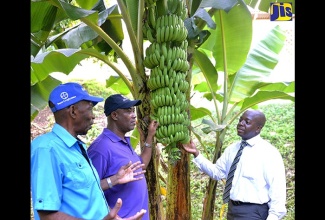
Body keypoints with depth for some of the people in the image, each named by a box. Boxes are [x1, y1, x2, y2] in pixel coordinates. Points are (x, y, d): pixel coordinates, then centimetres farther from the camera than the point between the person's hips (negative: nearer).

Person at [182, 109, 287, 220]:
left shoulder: (269, 153, -11)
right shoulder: (232, 149, 9)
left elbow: (277, 189, -13)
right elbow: (216, 172, 10)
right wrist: (197, 154, 1)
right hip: (232, 209, 7)